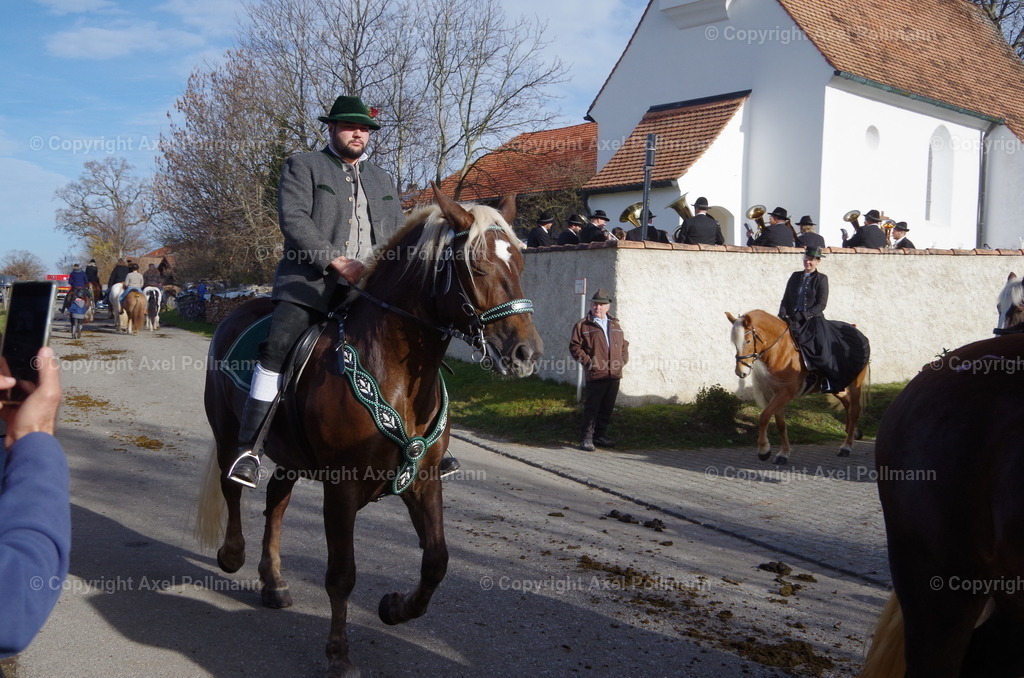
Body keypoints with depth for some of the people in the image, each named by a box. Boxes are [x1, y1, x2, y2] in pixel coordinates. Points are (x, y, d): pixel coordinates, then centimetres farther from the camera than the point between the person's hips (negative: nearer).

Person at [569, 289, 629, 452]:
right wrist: (588, 362, -12)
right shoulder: (583, 325, 0)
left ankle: (601, 436, 24)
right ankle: (586, 438, 1)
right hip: (595, 375, -5)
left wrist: (622, 360, 9)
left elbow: (624, 345, 25)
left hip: (614, 374, 6)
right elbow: (574, 347, -4)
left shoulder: (615, 325, 17)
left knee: (607, 408, 12)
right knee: (592, 408, -5)